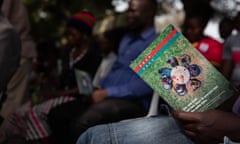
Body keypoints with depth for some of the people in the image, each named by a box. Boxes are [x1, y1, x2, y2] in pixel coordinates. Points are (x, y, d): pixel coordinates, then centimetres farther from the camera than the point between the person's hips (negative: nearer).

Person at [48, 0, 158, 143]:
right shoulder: (127, 39, 24)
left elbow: (147, 84, -18)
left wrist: (107, 92, -18)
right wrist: (98, 89, 6)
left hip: (133, 102, -9)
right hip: (108, 97, 9)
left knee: (80, 123, -31)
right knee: (57, 114, -1)